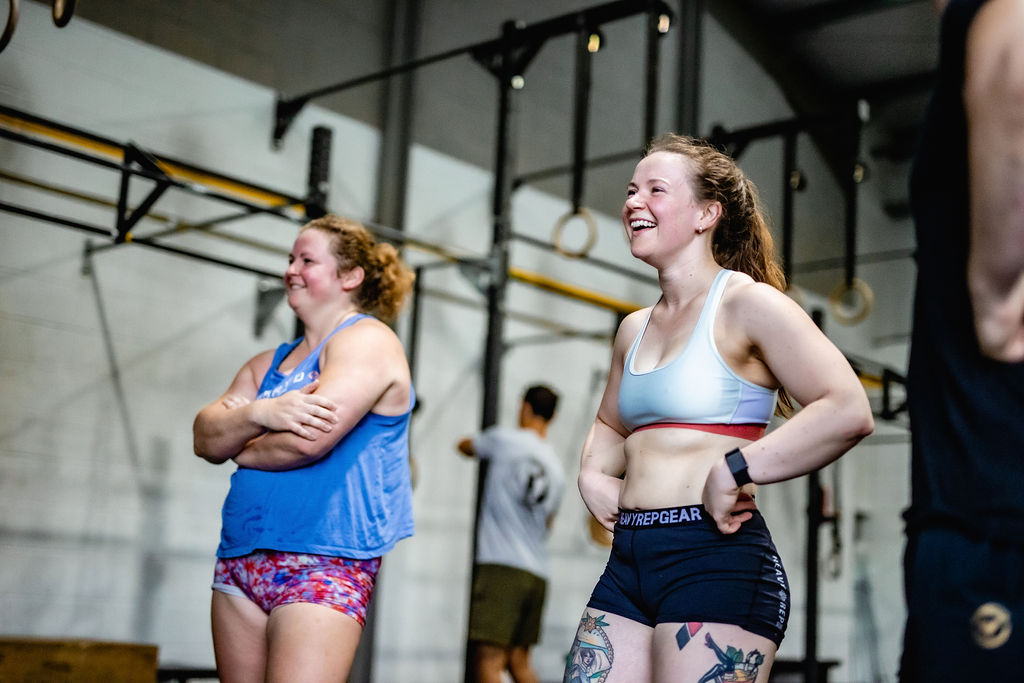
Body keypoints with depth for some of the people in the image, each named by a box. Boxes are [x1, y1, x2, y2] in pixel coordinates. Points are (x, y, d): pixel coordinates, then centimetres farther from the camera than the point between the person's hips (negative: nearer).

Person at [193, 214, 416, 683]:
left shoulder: (366, 340, -5)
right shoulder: (269, 363, 19)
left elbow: (309, 439, -19)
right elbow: (205, 437, 7)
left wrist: (240, 448, 1)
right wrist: (258, 414, -14)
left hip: (323, 566, -8)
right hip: (240, 560, 8)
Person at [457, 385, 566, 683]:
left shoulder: (505, 439, -1)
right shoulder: (557, 469, 15)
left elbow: (464, 445, 19)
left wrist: (483, 446, 40)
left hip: (500, 568, -7)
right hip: (537, 573, 7)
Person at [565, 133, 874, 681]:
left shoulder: (748, 303, -5)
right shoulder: (634, 329, 16)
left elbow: (849, 411, -17)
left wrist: (735, 471, -18)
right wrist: (592, 473, 14)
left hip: (716, 559, -7)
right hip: (628, 563, 7)